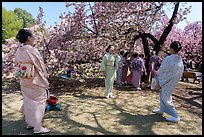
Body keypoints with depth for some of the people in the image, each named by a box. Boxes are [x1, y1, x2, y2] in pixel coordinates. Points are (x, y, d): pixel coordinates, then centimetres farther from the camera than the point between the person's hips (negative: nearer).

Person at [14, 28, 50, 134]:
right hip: (35, 81, -7)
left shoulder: (19, 50, 2)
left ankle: (30, 123, 32)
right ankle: (37, 127, 12)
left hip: (24, 81, 8)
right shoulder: (31, 50, -20)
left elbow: (17, 64, 9)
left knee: (28, 102, 18)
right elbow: (40, 66, -14)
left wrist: (23, 74, 19)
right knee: (38, 102, 4)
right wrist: (45, 78, -2)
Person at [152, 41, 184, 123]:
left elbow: (162, 70, -15)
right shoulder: (180, 60, 0)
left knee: (166, 97, 3)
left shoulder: (168, 59, -23)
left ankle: (175, 116, 7)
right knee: (163, 94, 22)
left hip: (168, 81, -8)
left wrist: (156, 73, 7)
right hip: (174, 81, 8)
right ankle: (162, 109, 36)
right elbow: (179, 71, 8)